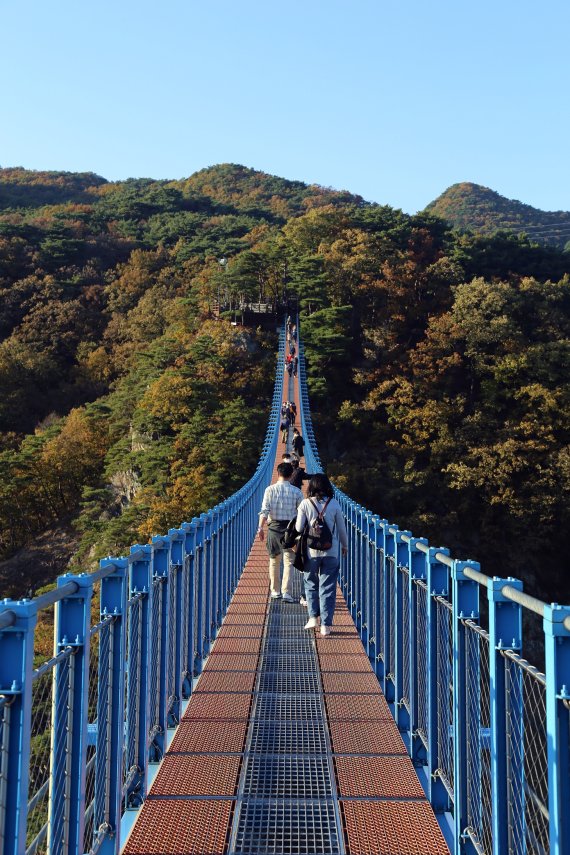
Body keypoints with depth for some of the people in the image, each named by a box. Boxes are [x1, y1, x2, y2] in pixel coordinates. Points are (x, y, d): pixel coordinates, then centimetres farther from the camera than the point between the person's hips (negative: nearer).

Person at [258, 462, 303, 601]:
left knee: (274, 560, 15)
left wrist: (260, 528, -10)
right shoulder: (296, 491, 0)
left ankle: (275, 591, 23)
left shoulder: (270, 489, -1)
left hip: (274, 527, 1)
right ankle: (286, 592, -8)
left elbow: (264, 510, -9)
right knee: (288, 561, 1)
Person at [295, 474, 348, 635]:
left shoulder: (305, 504, -5)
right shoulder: (334, 504, -2)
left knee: (310, 585, 17)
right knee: (328, 588, 6)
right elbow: (341, 528, 5)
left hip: (311, 551, 0)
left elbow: (298, 528, -6)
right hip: (331, 552, 1)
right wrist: (345, 545, 20)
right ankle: (326, 625, 5)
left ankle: (313, 617, 9)